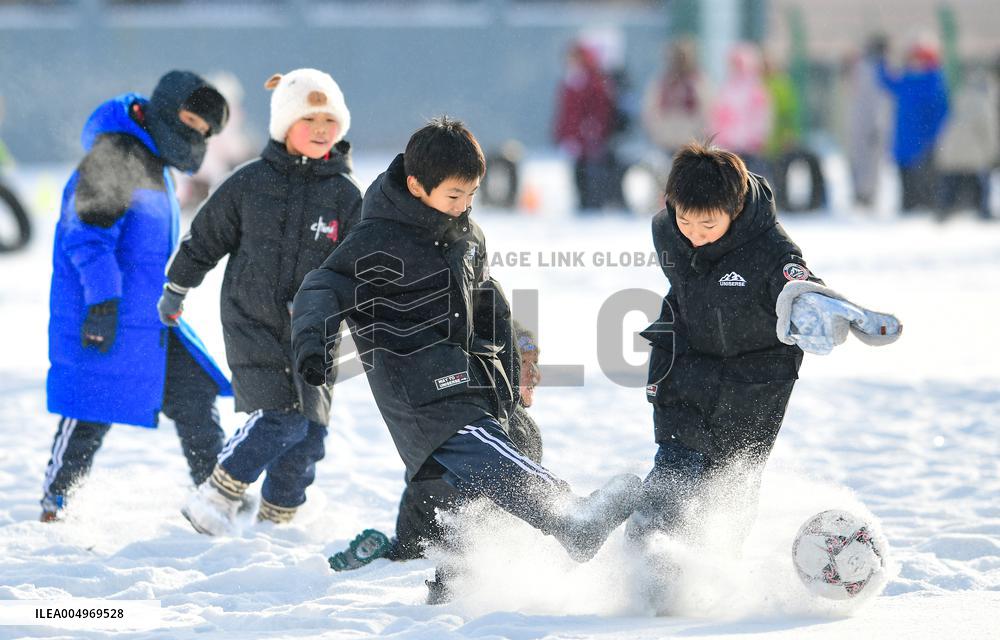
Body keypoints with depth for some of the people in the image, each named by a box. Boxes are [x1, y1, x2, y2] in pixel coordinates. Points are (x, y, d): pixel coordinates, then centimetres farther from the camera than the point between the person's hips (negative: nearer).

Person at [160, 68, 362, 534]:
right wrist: (174, 291, 16)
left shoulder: (345, 195, 3)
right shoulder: (250, 183, -1)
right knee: (281, 416, -20)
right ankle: (215, 500, -10)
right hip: (252, 324, -3)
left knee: (309, 432, 1)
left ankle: (275, 524, 18)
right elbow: (205, 239, 10)